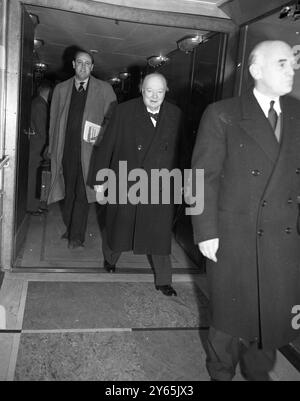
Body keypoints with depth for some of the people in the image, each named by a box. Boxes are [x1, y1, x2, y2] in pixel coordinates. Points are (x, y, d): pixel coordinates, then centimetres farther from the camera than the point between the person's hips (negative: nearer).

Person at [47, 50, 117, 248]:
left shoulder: (104, 89, 2)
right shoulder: (61, 89, 11)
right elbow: (54, 120, 12)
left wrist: (100, 134, -10)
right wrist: (53, 148, 8)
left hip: (89, 150, -3)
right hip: (66, 150, 3)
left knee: (82, 194, -1)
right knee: (68, 192, 13)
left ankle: (77, 236, 9)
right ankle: (69, 228, 29)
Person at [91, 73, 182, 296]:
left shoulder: (175, 115, 1)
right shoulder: (125, 112, -5)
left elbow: (178, 151, 6)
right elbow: (107, 146, -3)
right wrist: (100, 179, -3)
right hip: (125, 185, -1)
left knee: (160, 234, 4)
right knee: (119, 226, 16)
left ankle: (164, 281, 20)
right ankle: (110, 259, 47)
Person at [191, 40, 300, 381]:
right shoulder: (222, 115, -6)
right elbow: (204, 177, -8)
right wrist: (206, 232, -11)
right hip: (234, 238, -3)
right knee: (230, 314, 14)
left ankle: (258, 371, 43)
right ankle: (220, 372, 42)